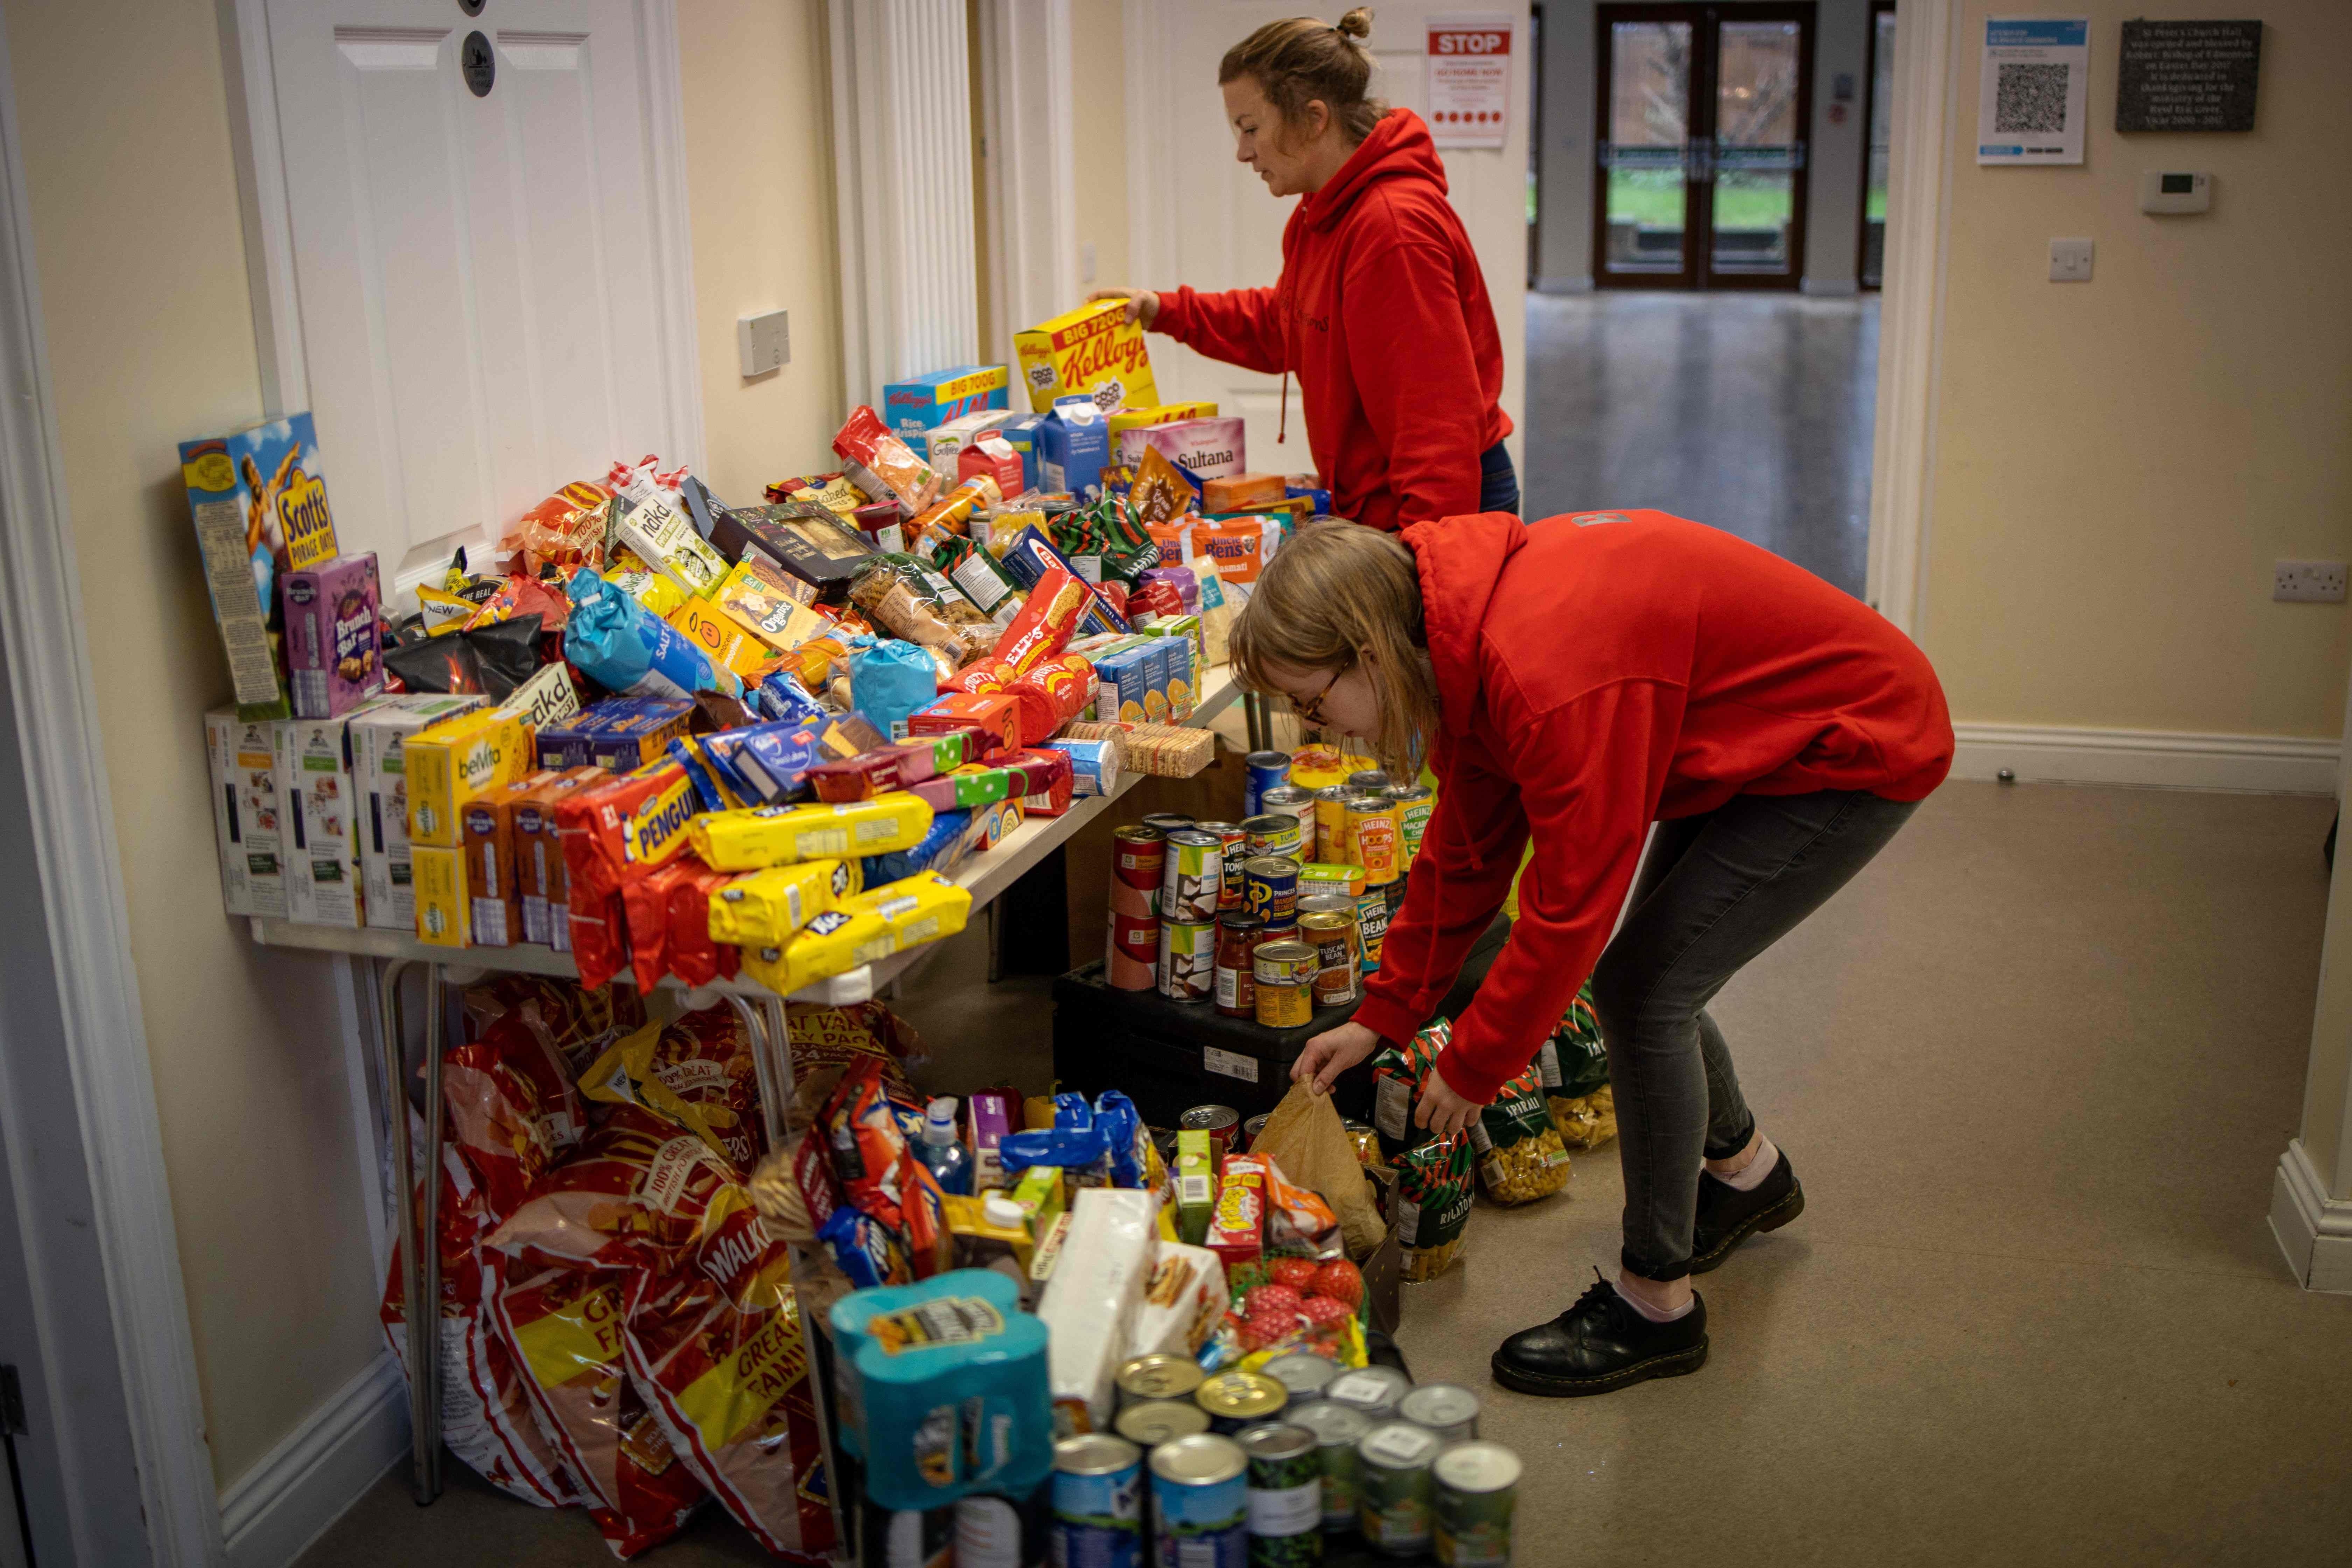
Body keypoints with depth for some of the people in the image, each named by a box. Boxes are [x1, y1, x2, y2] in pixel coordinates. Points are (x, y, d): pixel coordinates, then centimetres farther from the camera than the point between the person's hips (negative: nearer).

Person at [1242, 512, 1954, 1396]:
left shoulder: (1550, 675, -36)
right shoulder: (1463, 630, -6)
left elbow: (1570, 907, -28)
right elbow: (1466, 849, 5)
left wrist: (1472, 1069, -15)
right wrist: (1383, 1015, 7)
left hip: (1854, 751, -9)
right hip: (1750, 742, 9)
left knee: (1642, 990, -11)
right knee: (1653, 972, 15)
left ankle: (1657, 1304, 5)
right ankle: (1746, 1173, 43)